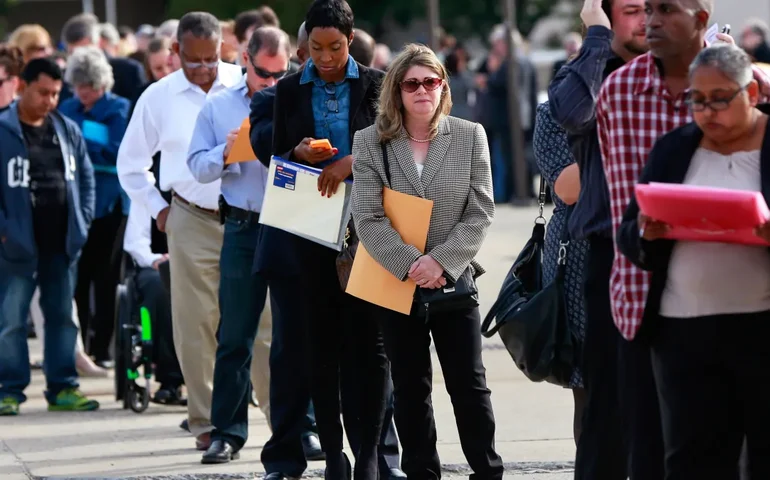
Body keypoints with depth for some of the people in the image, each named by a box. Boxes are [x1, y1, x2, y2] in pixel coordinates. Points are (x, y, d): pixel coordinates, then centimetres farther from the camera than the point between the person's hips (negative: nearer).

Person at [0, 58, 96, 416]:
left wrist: (82, 221, 7)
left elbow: (86, 177, 16)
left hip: (62, 243, 5)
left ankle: (62, 388, 16)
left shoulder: (68, 130, 10)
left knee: (62, 316, 9)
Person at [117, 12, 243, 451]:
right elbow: (130, 164, 18)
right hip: (193, 221, 1)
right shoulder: (158, 98, 6)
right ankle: (207, 423, 7)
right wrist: (158, 209, 10)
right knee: (197, 326, 0)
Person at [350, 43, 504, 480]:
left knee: (470, 385, 1)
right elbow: (369, 219, -7)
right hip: (396, 283, 0)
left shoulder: (470, 136, 1)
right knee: (410, 389, 7)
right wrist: (410, 265, -18)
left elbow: (480, 214, -3)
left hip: (454, 281, 0)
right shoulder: (371, 142, 0)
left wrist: (441, 262, -15)